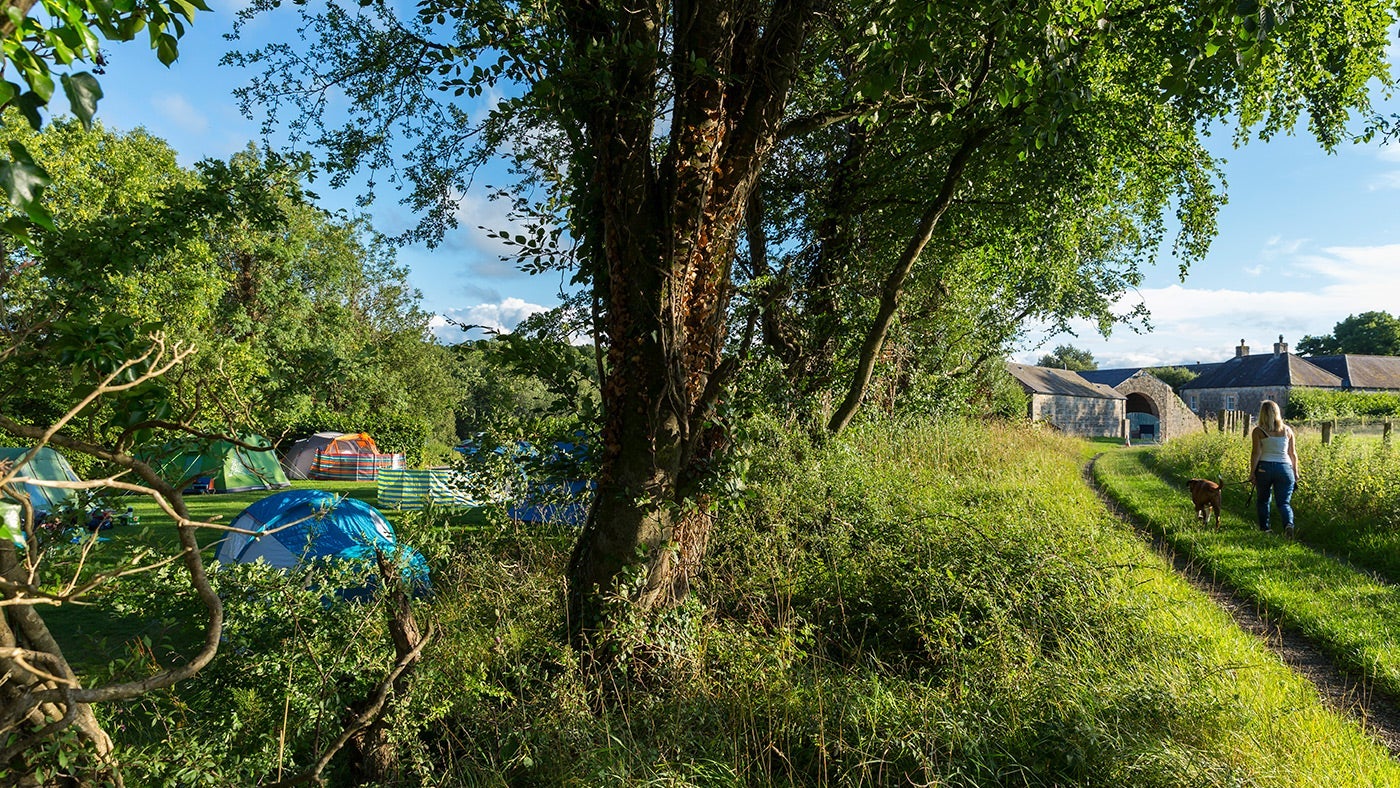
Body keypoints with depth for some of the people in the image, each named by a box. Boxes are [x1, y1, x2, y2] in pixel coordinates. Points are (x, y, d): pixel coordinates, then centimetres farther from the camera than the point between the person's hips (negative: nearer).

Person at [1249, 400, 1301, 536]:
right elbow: (1293, 454, 9)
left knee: (1263, 499, 16)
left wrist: (1252, 472, -5)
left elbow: (1256, 453, -8)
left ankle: (1264, 527, 21)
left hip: (1264, 468, -2)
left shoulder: (1258, 431, -3)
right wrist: (1295, 473, 17)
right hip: (1285, 468, 2)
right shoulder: (1287, 430, 7)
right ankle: (1289, 524, -22)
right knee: (1284, 502, 3)